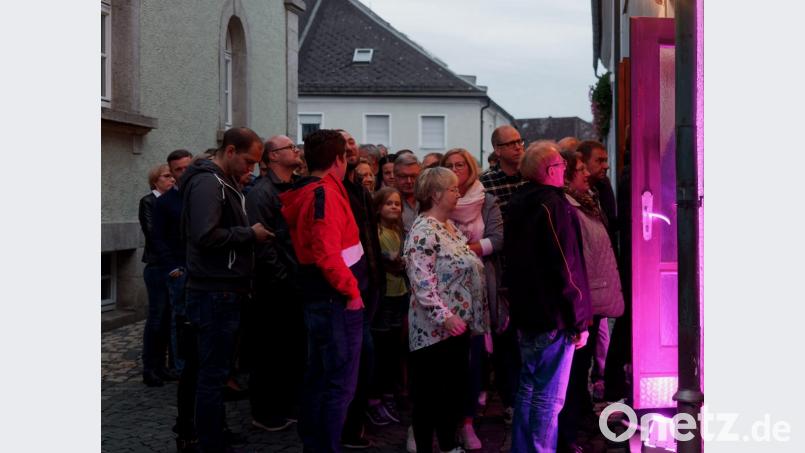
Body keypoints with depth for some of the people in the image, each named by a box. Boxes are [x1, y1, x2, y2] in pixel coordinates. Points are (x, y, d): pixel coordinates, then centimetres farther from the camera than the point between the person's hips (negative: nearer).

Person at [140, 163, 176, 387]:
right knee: (156, 317, -4)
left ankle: (160, 366, 15)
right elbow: (152, 232, -12)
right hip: (157, 266, -5)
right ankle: (149, 369, 3)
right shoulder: (148, 202, -3)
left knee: (168, 317, 7)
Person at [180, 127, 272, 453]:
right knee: (213, 372, -3)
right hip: (215, 293, -10)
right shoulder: (208, 182, -15)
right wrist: (250, 234, -17)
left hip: (224, 291, 10)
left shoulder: (225, 182, 17)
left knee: (216, 369, 16)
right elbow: (205, 236, -27)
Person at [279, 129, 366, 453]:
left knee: (318, 377, 17)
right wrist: (351, 290, -18)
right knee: (340, 384, -4)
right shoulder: (326, 193, -16)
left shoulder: (302, 193, 13)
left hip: (318, 298, 10)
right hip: (337, 300, -10)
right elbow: (327, 251, -27)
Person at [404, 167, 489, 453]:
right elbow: (422, 283, -25)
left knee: (456, 387, 17)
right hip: (435, 327, -10)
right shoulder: (423, 232, -17)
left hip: (460, 324, 10)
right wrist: (444, 316, -29)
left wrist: (474, 316, 19)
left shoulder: (451, 226, 13)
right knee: (428, 391, 1)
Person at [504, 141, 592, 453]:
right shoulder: (554, 205, -17)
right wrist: (579, 321, -14)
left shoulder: (518, 204, 11)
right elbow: (566, 269, -19)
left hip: (527, 313, 9)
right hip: (554, 316, -9)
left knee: (528, 389, 18)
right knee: (549, 398, -2)